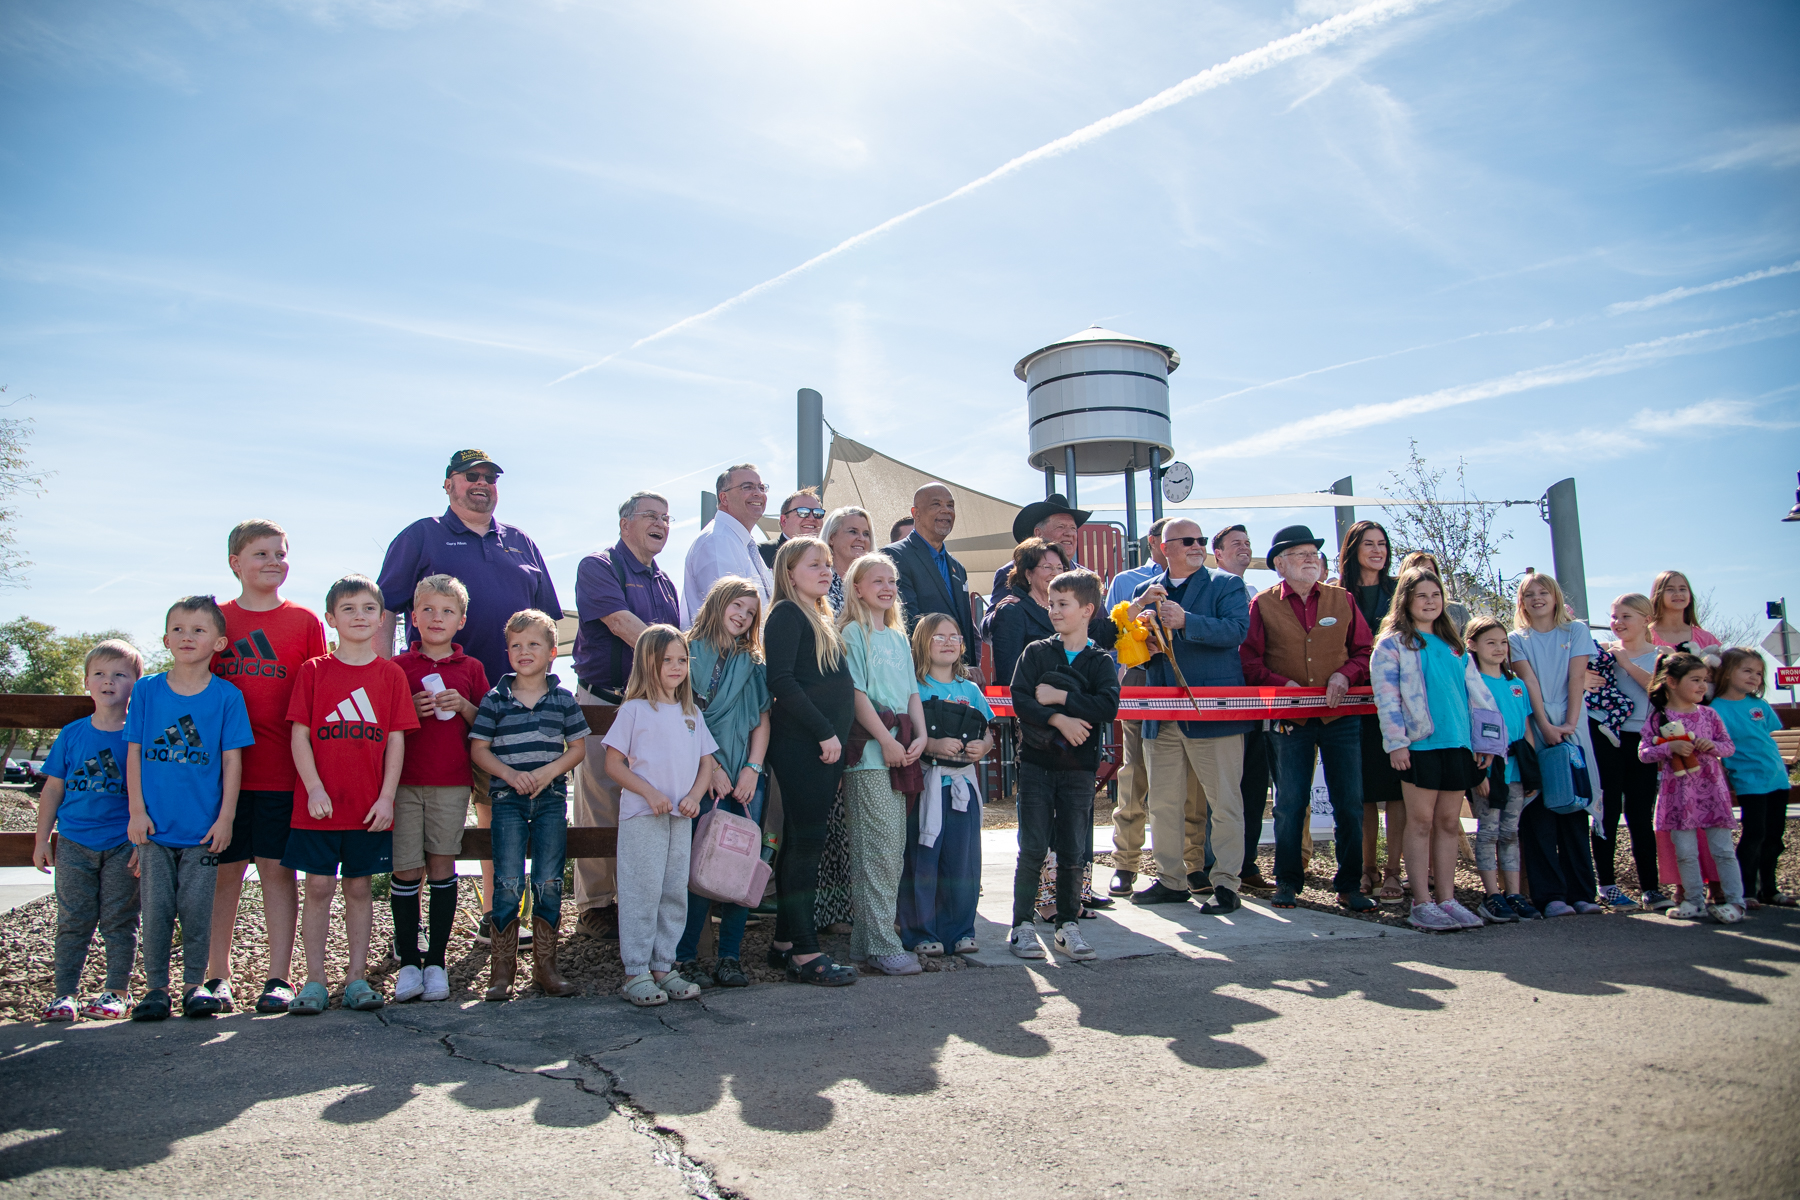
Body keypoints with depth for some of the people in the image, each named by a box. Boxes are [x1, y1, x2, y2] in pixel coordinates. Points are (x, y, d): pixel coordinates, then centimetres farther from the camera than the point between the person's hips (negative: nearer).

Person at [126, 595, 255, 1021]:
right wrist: (137, 810, -1)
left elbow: (232, 760, -1)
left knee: (197, 909, 4)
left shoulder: (227, 696, -2)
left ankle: (195, 985, 18)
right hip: (155, 825, 1)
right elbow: (134, 753, 5)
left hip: (203, 827, -1)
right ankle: (156, 987, 18)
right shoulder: (146, 691, 2)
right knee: (156, 909, 5)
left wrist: (225, 817, -5)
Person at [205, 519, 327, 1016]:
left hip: (282, 770, -1)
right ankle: (217, 976, 19)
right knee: (224, 871, 7)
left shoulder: (305, 621, 4)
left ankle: (279, 977, 10)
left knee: (278, 869, 4)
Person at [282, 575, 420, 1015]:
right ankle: (315, 980, 12)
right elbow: (299, 735, 0)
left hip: (369, 806, 1)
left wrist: (387, 797, -5)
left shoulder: (390, 674, 5)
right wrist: (314, 789, -10)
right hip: (319, 804, -1)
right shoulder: (313, 671, 3)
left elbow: (396, 740, 3)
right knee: (319, 887, 3)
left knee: (359, 887, 8)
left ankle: (356, 977, 16)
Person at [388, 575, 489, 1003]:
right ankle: (408, 963, 10)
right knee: (406, 871, -1)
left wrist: (464, 706, -8)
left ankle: (436, 963, 12)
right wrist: (411, 710, -10)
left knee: (442, 868, 2)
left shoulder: (471, 669, 9)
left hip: (452, 782, 1)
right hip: (404, 781, 0)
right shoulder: (397, 667, 7)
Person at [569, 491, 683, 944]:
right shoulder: (598, 566, -1)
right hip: (602, 702, -6)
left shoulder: (664, 581, 20)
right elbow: (621, 622, -14)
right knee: (599, 809, -3)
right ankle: (594, 906, 8)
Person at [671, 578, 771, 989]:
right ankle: (685, 959, 1)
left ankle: (730, 958, 7)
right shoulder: (691, 653, 5)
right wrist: (712, 767, -9)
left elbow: (762, 721, 11)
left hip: (747, 776, 4)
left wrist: (752, 769, -2)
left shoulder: (753, 663, 17)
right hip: (705, 774, -4)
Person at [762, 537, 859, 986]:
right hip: (800, 744, -9)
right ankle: (805, 953, -4)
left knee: (800, 841, 11)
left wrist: (837, 738, 13)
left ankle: (784, 943, 18)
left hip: (826, 744, 9)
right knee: (805, 840, -8)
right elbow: (781, 682, -16)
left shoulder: (824, 619, 21)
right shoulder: (787, 614, -6)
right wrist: (825, 732, -16)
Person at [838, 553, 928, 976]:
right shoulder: (853, 633, -2)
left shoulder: (899, 638, 20)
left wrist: (920, 736, 2)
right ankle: (881, 945, -4)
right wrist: (886, 740, -14)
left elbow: (912, 692, 17)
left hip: (900, 754, 8)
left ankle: (866, 940, 16)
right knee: (880, 848, -9)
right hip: (869, 753, -7)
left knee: (894, 848, 8)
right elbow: (856, 693, -9)